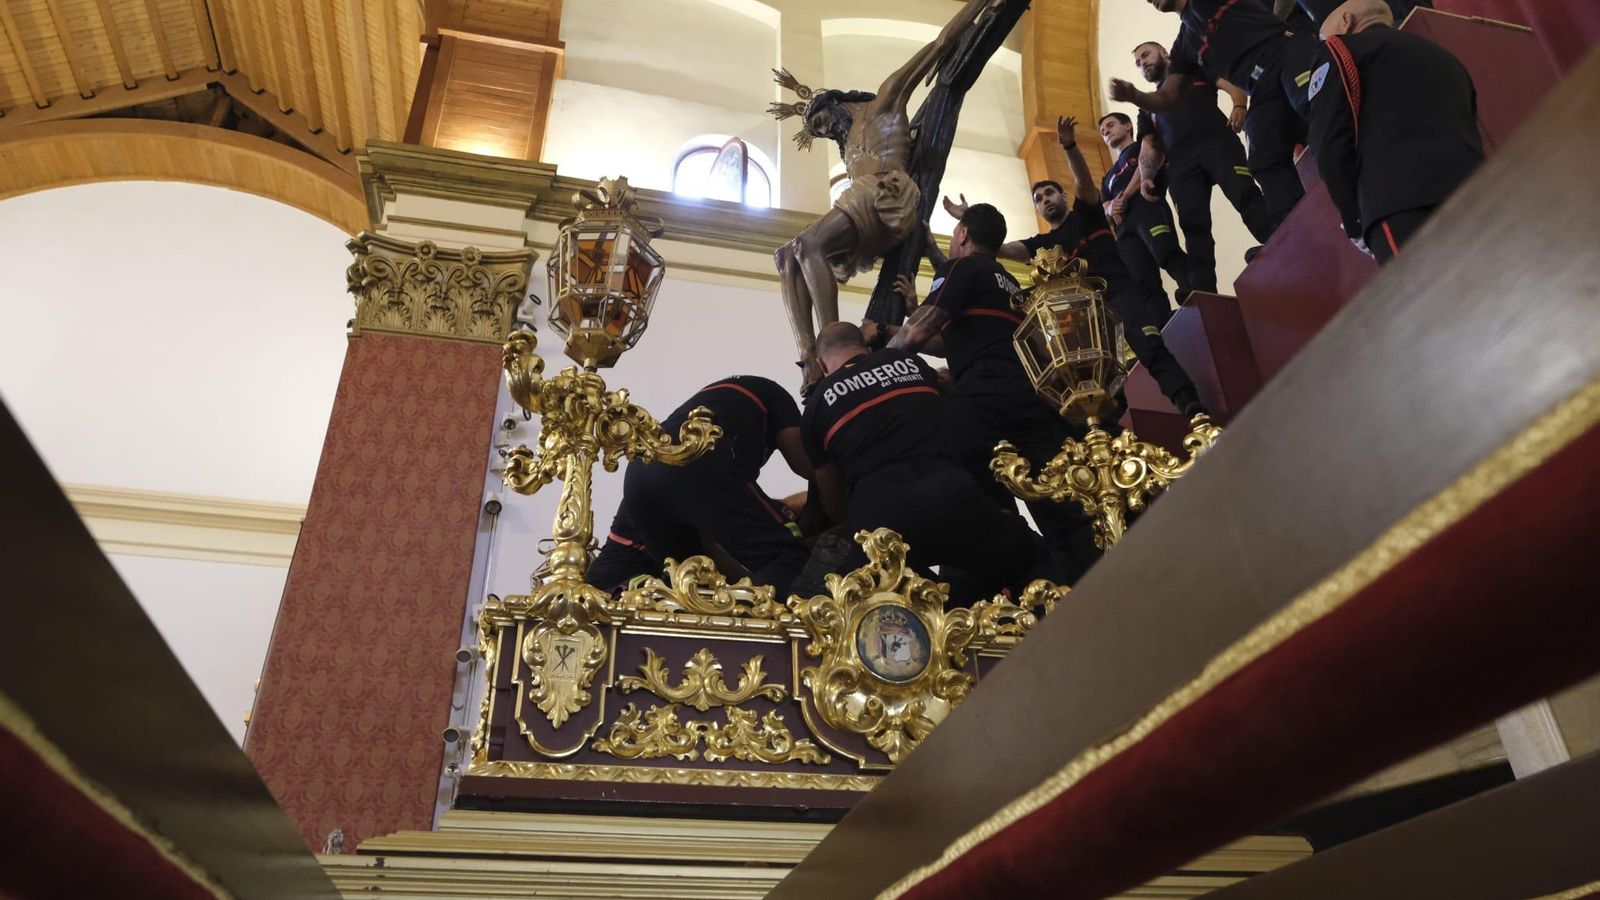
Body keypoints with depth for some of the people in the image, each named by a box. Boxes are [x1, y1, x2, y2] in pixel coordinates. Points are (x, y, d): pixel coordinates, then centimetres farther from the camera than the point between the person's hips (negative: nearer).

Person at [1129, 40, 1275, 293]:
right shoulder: (1148, 106, 35)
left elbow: (1233, 84, 12)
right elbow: (1148, 146, 23)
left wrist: (1239, 106, -11)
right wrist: (1146, 177, 2)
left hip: (1216, 142, -2)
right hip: (1180, 163, 2)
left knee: (1246, 196, -23)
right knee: (1194, 227, -11)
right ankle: (1204, 298, -20)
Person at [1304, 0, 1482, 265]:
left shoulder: (1340, 48, 17)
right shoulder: (1447, 59, 38)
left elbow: (1330, 145, 2)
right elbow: (1468, 139, 28)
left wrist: (1355, 223, 10)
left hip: (1402, 207, -6)